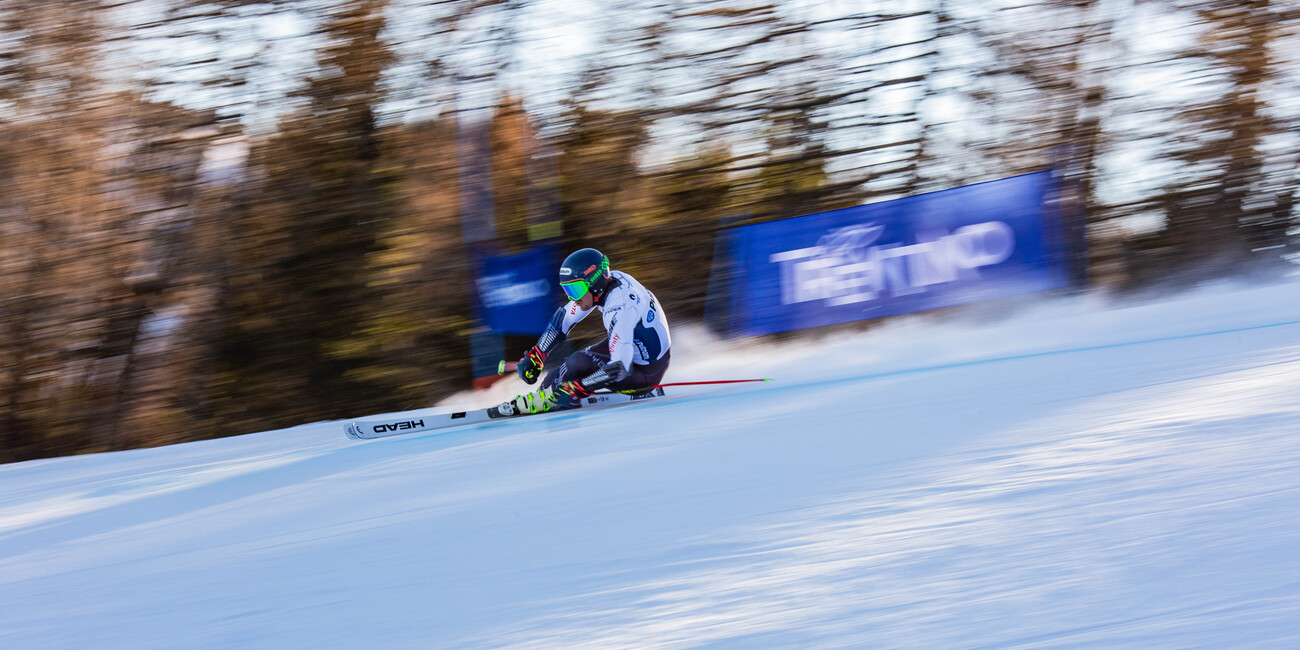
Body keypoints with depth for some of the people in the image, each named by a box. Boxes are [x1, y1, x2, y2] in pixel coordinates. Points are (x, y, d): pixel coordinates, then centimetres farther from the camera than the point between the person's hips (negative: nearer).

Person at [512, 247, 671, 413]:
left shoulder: (619, 310, -34)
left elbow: (620, 368, -34)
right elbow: (564, 318, 3)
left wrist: (576, 387, -29)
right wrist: (534, 356, -1)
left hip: (646, 374, -9)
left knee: (579, 364, -18)